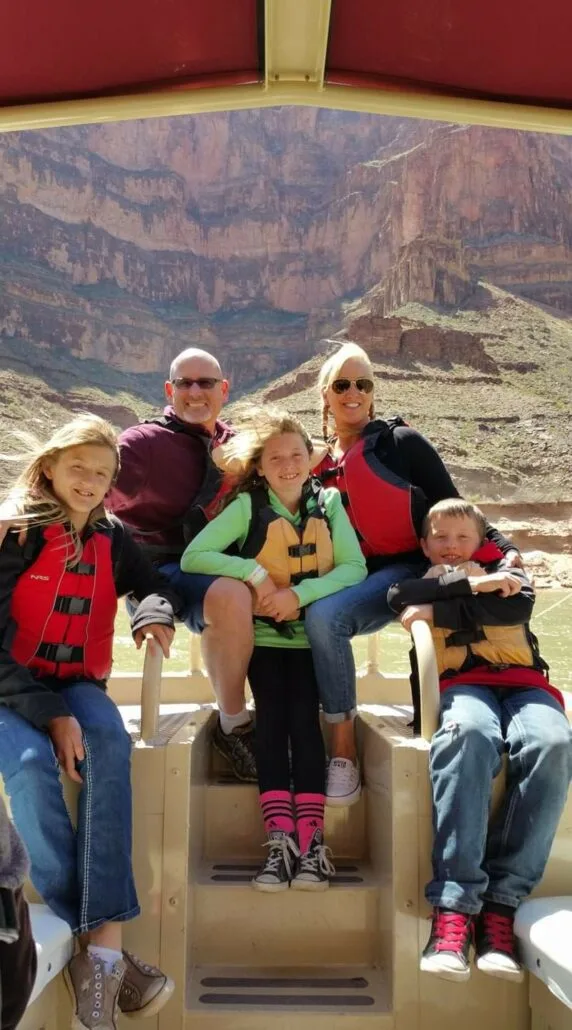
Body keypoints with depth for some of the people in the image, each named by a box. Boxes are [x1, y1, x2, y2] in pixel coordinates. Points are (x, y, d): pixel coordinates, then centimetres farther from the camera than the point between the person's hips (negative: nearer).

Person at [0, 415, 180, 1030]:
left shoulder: (111, 537, 7)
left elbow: (154, 584, 18)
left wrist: (156, 611, -10)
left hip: (75, 682, 3)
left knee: (110, 744, -31)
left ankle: (101, 946, -34)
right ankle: (101, 945, -27)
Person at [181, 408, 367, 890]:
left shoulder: (329, 502, 1)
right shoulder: (248, 506, -5)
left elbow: (355, 567, -9)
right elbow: (193, 557, -12)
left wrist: (299, 593, -21)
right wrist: (253, 571, -22)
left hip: (312, 636, 1)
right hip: (264, 635, 0)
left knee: (304, 720, -16)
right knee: (272, 721, -16)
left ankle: (311, 842, -17)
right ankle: (281, 842, -20)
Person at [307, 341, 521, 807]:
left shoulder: (401, 442, 0)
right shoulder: (318, 462, 14)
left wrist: (504, 547, -16)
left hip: (408, 569, -4)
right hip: (352, 581, 4)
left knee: (325, 615, -31)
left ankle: (344, 746, -19)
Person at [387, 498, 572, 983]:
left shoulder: (503, 568, 27)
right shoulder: (421, 580, 27)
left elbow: (519, 604, 3)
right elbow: (400, 597, 2)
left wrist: (439, 611, -2)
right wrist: (473, 583, 0)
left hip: (523, 680, 2)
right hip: (463, 683, -1)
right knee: (469, 735, -38)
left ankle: (502, 904, -32)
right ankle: (454, 906, -41)